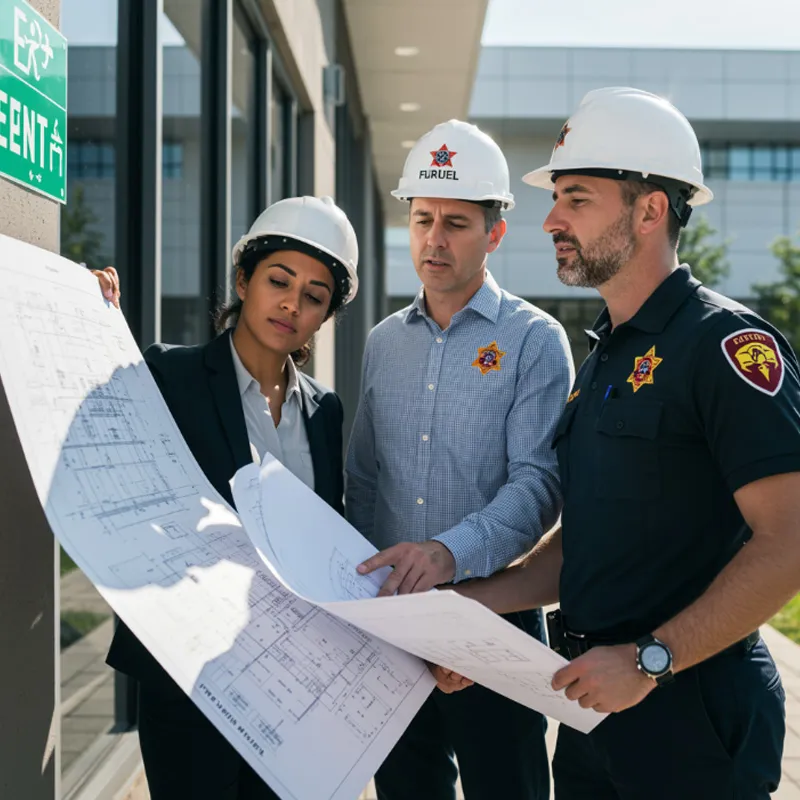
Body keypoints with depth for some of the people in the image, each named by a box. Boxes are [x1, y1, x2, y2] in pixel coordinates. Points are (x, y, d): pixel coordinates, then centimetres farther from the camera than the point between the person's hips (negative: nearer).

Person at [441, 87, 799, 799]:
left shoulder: (727, 342, -14)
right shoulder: (605, 356, 13)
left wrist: (650, 659, -22)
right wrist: (474, 604, 4)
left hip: (692, 712, -8)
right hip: (595, 699, 8)